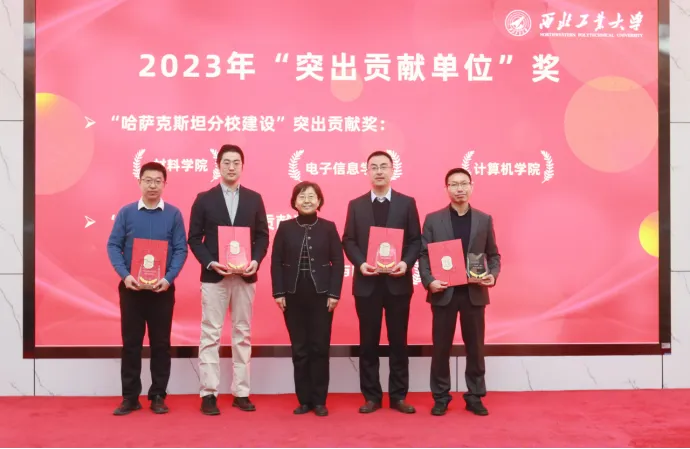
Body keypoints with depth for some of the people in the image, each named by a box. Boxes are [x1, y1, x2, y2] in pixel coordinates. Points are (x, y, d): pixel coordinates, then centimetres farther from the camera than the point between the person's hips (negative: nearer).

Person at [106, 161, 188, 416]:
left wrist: (168, 278, -16)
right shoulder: (126, 213, 3)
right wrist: (125, 275, -15)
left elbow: (181, 249, -2)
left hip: (162, 288, 0)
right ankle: (130, 397, 16)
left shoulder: (173, 214, 0)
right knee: (131, 343, 6)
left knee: (161, 343, 6)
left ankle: (158, 396, 16)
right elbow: (113, 246, 0)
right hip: (131, 287, 1)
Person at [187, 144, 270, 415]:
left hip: (245, 276, 2)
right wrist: (209, 262, -14)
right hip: (214, 276, -2)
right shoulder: (204, 199, 2)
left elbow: (263, 236, 6)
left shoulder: (254, 199, 7)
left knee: (243, 334, 7)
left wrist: (256, 261, -10)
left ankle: (241, 392, 15)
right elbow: (194, 238, 0)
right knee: (210, 335, 0)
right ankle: (209, 393, 7)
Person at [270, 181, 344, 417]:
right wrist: (278, 292, -5)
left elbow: (338, 262, 0)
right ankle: (304, 400, 16)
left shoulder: (328, 227, 2)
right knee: (299, 349, 5)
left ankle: (319, 400, 13)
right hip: (293, 296, 1)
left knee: (320, 348, 3)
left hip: (321, 295, -1)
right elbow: (276, 262, 3)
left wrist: (334, 293, -7)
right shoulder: (285, 228, 4)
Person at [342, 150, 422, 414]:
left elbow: (416, 240, 2)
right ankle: (371, 396, 16)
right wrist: (360, 263, -13)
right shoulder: (356, 205, 8)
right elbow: (348, 241, 4)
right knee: (368, 342, 6)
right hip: (367, 282, 1)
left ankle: (398, 396, 17)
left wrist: (406, 263, -15)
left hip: (398, 281, 0)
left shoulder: (407, 203, 5)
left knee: (398, 340, 6)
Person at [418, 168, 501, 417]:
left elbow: (493, 254, 9)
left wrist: (493, 275, -10)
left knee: (475, 348, 8)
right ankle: (440, 398, 18)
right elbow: (423, 254, 0)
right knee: (441, 348, 5)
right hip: (444, 292, -1)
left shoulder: (484, 220, 7)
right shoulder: (433, 219, 3)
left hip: (474, 293, 1)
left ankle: (475, 397, 21)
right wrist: (429, 281, -14)